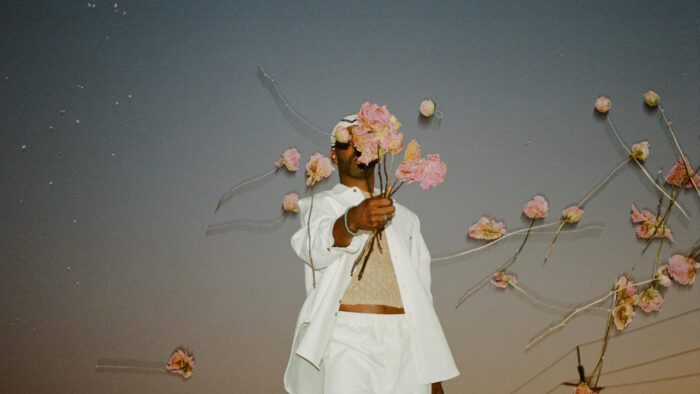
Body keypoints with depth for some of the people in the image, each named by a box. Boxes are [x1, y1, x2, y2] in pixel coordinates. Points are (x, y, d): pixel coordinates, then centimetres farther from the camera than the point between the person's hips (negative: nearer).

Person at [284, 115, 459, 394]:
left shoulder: (404, 217, 22)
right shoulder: (319, 205, 10)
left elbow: (421, 296, 17)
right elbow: (314, 248, -14)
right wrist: (351, 221, -36)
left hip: (404, 345, 3)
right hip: (345, 341, -3)